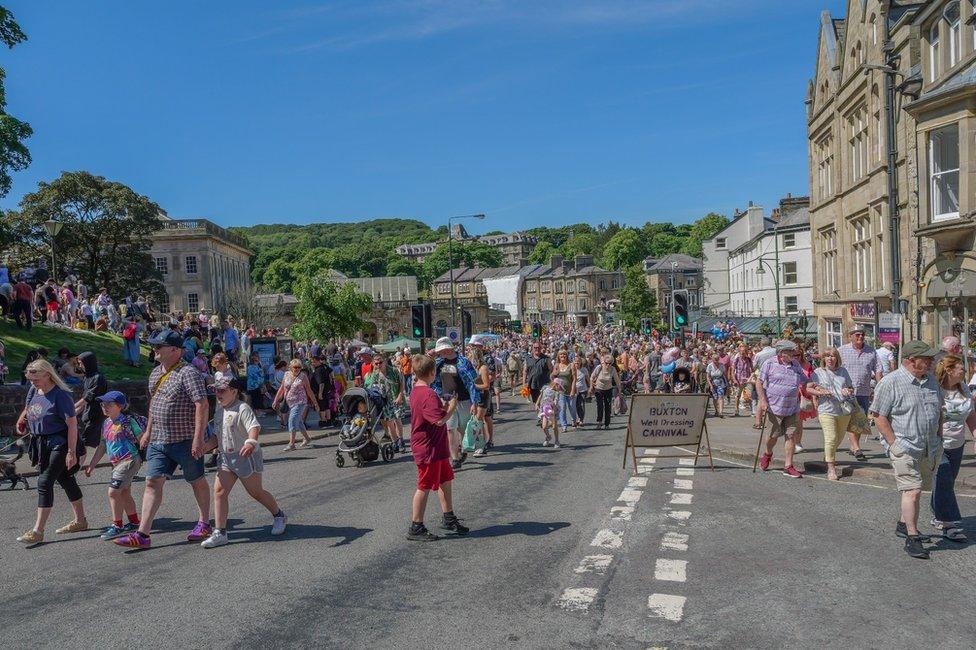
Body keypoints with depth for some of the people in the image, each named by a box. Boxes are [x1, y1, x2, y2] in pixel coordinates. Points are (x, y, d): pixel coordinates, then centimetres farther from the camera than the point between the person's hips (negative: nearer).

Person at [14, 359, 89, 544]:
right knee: (65, 480, 16)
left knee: (45, 482, -11)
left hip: (58, 444, -8)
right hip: (40, 443, 8)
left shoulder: (60, 395, -20)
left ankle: (37, 531, -7)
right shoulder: (33, 390, 3)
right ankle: (80, 520, 28)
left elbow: (72, 423, -21)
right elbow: (28, 407, 28)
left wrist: (71, 452, -23)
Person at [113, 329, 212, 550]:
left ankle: (204, 524, 25)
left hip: (185, 440, -7)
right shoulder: (155, 373, 11)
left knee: (197, 481, 9)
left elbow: (202, 405, -21)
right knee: (153, 483, 1)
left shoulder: (188, 373, -16)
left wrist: (198, 438, -25)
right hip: (158, 440, 7)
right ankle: (142, 534, 1)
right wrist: (148, 431, 24)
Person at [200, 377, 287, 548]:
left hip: (246, 457, -7)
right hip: (226, 457, 7)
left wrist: (251, 442, -49)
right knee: (219, 491, -6)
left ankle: (279, 516, 30)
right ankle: (220, 533, -2)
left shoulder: (243, 409, -17)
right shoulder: (219, 410, 8)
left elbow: (254, 427, -31)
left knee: (256, 492, 7)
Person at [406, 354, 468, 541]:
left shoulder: (415, 391, 7)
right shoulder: (429, 394, -24)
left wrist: (444, 406, 7)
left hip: (437, 448, 10)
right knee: (424, 487, 1)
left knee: (445, 481, 19)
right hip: (429, 449, -10)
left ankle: (449, 519, 31)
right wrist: (452, 408, -15)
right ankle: (416, 528, 12)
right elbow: (440, 420, -30)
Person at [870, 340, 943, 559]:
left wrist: (939, 438, 14)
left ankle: (903, 524, 33)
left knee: (916, 488, 16)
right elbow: (879, 416, -13)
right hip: (904, 448, -7)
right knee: (912, 490, -12)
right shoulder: (890, 383, -13)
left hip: (930, 448, 7)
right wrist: (894, 444, -16)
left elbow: (939, 411, 22)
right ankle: (912, 538, -6)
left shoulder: (931, 380, 10)